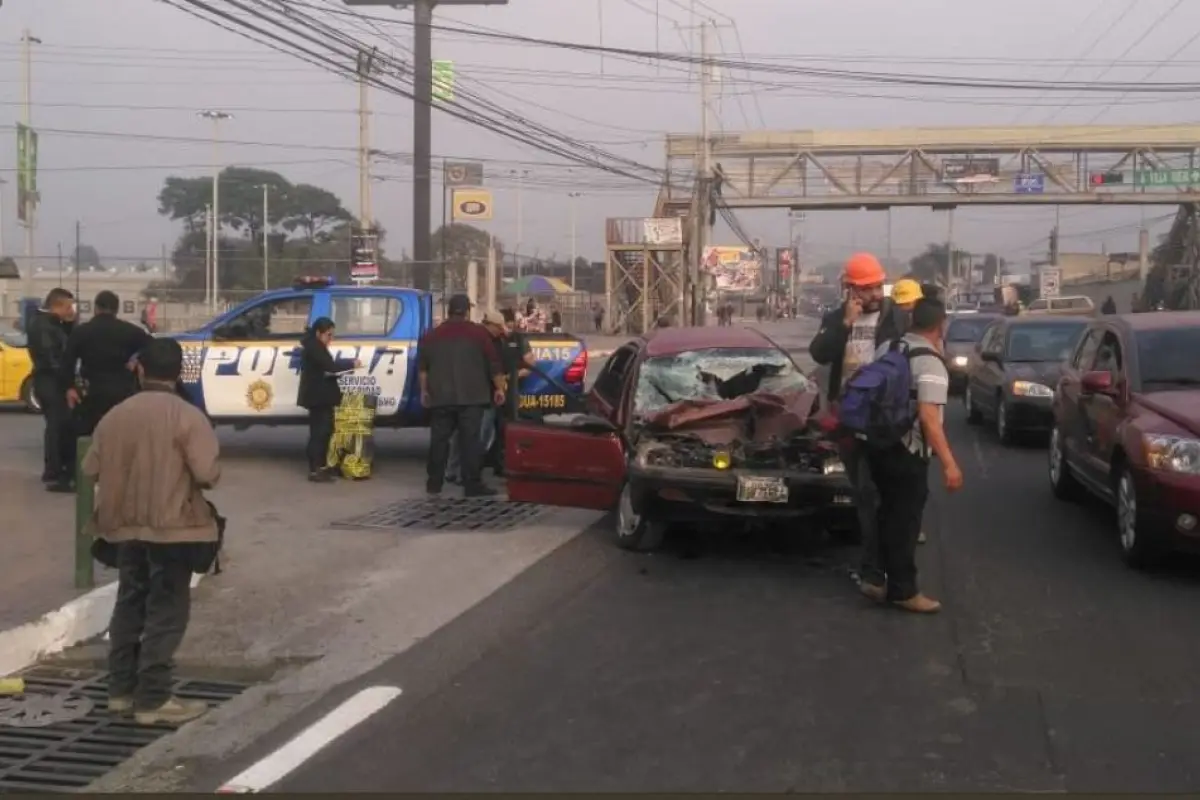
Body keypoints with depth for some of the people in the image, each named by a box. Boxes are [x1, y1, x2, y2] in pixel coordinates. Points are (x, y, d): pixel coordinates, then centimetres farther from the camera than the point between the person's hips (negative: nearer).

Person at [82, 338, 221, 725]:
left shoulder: (114, 415, 4)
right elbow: (207, 473, -19)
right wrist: (194, 476, 4)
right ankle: (153, 699, 2)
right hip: (172, 526, -6)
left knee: (129, 606, 17)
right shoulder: (187, 416, -13)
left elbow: (91, 469, 8)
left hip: (125, 525, 6)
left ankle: (121, 689, 23)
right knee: (166, 612, 0)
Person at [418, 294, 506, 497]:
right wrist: (499, 388, 7)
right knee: (470, 440, -5)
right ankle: (472, 485, -7)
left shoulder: (432, 335, 11)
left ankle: (434, 483, 14)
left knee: (439, 440, 10)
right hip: (470, 397, -3)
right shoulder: (478, 333, 0)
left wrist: (424, 390, 24)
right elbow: (494, 363, -1)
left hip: (440, 397, 3)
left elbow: (422, 367, 16)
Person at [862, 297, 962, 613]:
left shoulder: (887, 347, 7)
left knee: (889, 513, 19)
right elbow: (928, 417, -25)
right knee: (905, 519, 2)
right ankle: (903, 590, 10)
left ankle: (878, 577, 21)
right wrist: (948, 463, -26)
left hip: (877, 443, 8)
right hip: (906, 451, -8)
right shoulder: (930, 362, -17)